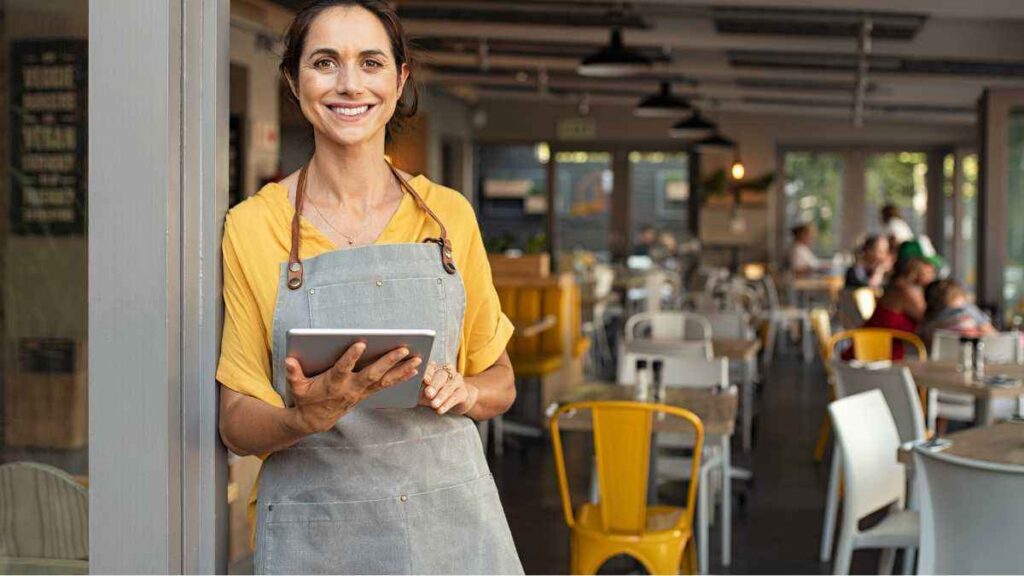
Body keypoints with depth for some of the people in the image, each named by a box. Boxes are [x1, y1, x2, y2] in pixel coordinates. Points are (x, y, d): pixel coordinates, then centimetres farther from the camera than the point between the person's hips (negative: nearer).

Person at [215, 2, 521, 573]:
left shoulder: (450, 215, 3)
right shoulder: (253, 226, -2)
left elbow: (500, 382, 11)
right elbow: (238, 424, -2)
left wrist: (460, 392, -10)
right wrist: (308, 417, -21)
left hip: (452, 524, 2)